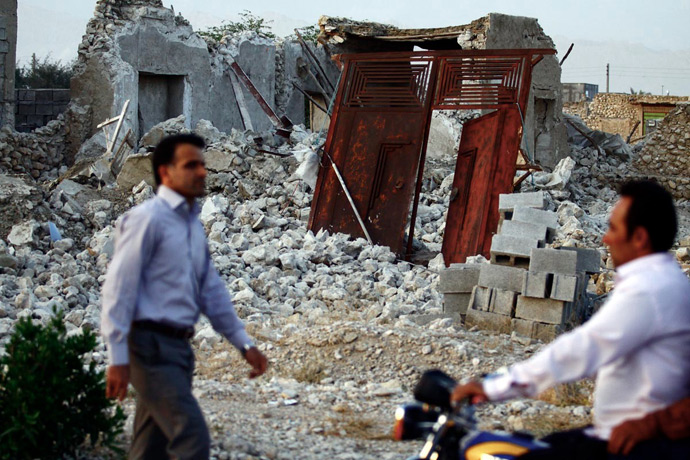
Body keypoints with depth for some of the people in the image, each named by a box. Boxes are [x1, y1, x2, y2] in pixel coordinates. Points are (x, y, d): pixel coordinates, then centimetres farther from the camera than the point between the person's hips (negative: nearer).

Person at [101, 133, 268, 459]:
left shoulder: (194, 224, 17)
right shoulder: (147, 219, -9)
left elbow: (212, 290, 22)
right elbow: (119, 288, -13)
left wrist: (244, 344, 17)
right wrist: (118, 358, -18)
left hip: (179, 347, 9)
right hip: (152, 347, -9)